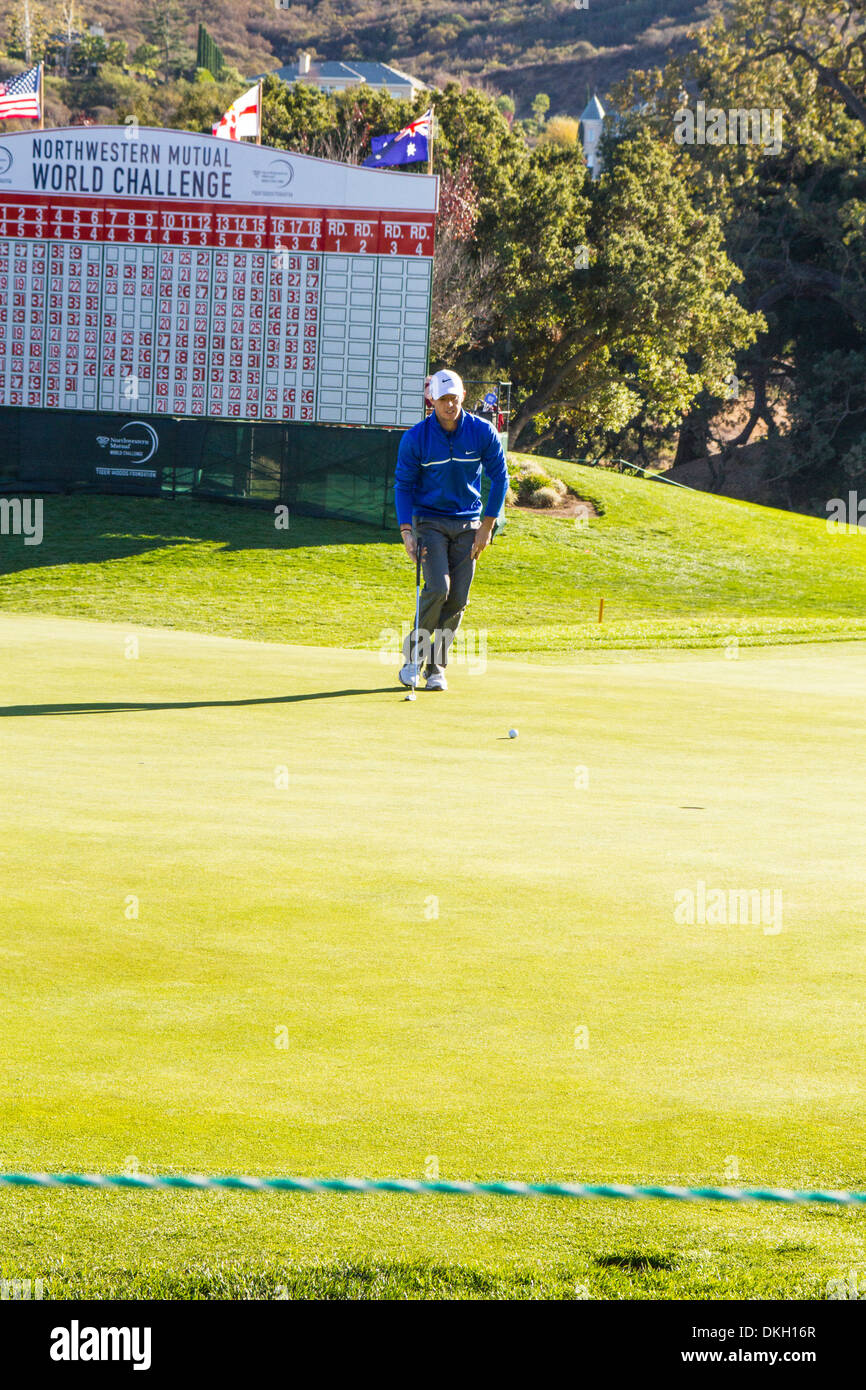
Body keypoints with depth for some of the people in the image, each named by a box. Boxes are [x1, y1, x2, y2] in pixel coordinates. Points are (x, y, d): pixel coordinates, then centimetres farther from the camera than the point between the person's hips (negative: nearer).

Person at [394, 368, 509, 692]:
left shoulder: (483, 432, -6)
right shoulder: (415, 438, -10)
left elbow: (499, 478, 3)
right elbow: (403, 485, -2)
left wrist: (487, 526, -2)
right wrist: (406, 531, -13)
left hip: (468, 526, 2)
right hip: (429, 521, -2)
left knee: (457, 600, -2)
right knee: (438, 588, -20)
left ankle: (436, 668, 11)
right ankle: (413, 656, -3)